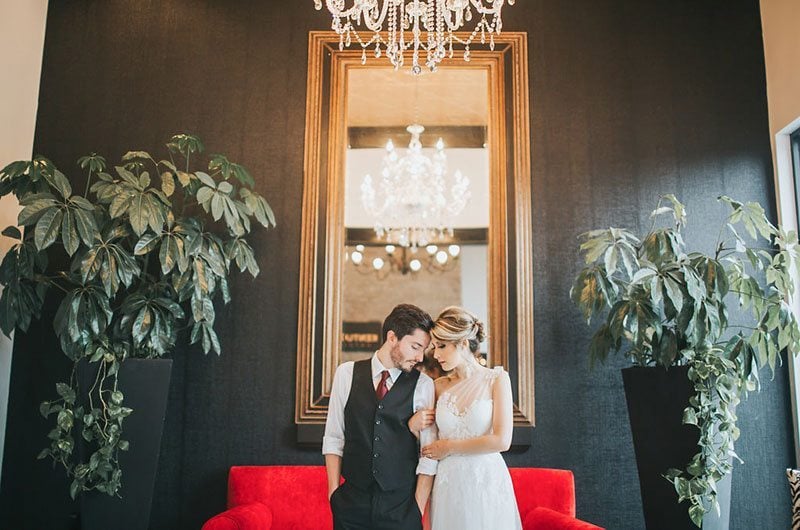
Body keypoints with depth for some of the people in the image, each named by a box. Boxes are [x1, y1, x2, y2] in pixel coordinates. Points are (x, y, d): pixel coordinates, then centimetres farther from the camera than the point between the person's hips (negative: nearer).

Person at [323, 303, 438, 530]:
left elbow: (429, 454, -5)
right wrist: (334, 492, -2)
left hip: (401, 505, -1)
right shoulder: (347, 373, 0)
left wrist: (418, 510, -8)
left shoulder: (423, 385, -5)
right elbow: (333, 438, 2)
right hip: (352, 501, 1)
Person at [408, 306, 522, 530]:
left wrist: (449, 447, -7)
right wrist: (413, 425, -7)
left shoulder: (496, 379, -5)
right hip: (448, 484, 3)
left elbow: (502, 440, -15)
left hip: (488, 482, -3)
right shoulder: (439, 386, 5)